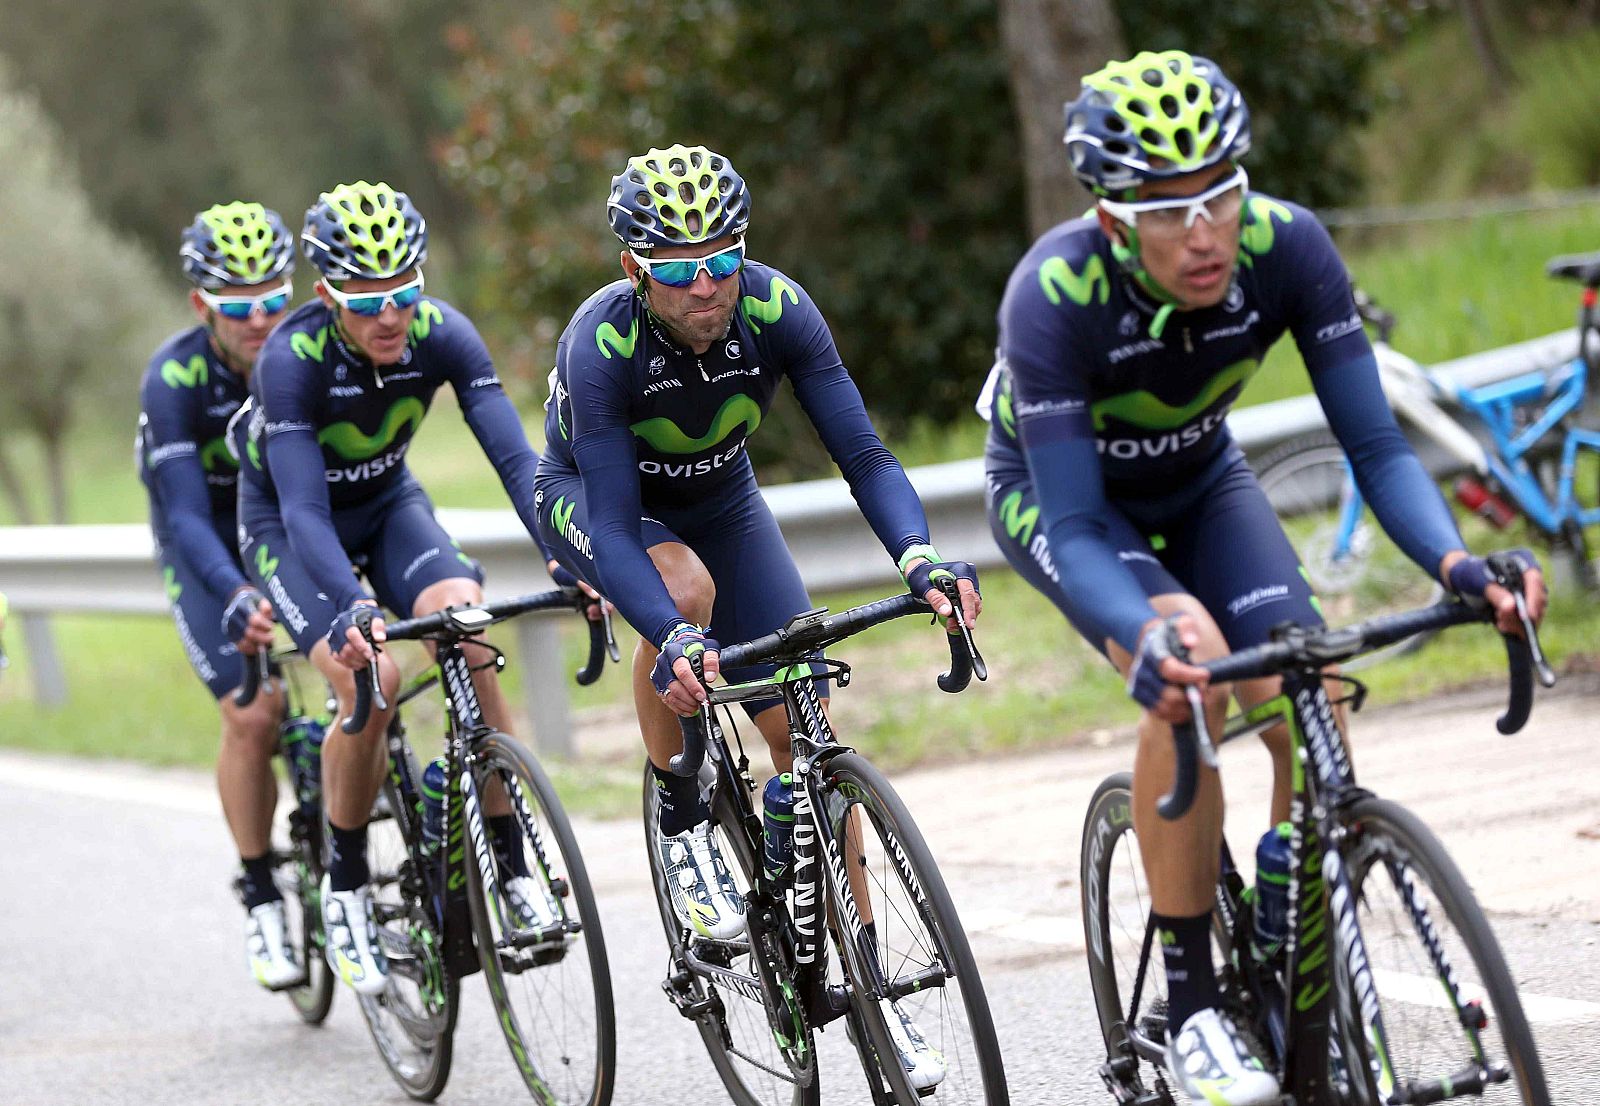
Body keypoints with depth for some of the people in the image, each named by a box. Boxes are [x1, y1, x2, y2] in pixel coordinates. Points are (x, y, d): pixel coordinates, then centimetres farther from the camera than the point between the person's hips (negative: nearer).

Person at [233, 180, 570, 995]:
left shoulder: (441, 335, -22)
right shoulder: (293, 359, -32)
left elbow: (515, 454, -27)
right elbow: (303, 509, -39)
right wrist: (351, 610, -54)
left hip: (388, 503, 3)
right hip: (288, 526, -3)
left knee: (469, 637, -24)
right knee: (368, 680, -27)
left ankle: (512, 866, -14)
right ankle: (344, 886, -7)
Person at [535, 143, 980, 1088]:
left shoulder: (776, 309, -28)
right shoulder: (602, 343, -35)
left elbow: (863, 452, -29)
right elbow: (613, 528, -38)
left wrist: (921, 555, -47)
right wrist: (673, 639, -54)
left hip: (719, 497, 3)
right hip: (594, 503, -3)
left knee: (801, 726, -7)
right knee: (684, 587, -37)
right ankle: (682, 825, -14)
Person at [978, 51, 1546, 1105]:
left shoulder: (1286, 246, -29)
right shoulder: (1057, 294, -36)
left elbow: (1375, 443, -26)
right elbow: (1076, 528, -37)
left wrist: (1456, 562, -45)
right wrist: (1150, 640, -56)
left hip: (1198, 483, 3)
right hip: (1055, 494, -3)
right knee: (1187, 666, -31)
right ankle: (1192, 1007, -20)